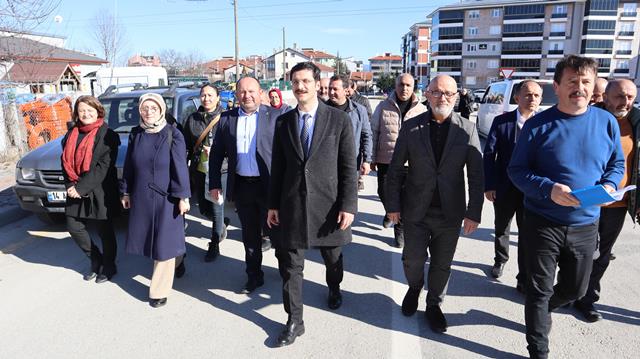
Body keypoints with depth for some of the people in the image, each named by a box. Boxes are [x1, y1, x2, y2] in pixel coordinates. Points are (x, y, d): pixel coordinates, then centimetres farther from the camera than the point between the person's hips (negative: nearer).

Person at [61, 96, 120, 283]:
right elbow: (66, 161, 9)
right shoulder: (71, 134, 9)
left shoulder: (107, 135, -10)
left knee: (105, 232, 7)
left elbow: (104, 167, -17)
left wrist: (81, 187, -19)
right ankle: (96, 260, 32)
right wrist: (70, 186, -6)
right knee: (74, 228, 10)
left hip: (100, 193, -6)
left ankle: (109, 266, 27)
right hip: (76, 192, 6)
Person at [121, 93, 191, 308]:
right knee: (148, 237, 15)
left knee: (164, 241, 0)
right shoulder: (136, 135, 5)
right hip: (141, 197, 5)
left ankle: (159, 290, 13)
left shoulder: (173, 134, -9)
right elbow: (129, 165, 10)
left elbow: (180, 167, -11)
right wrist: (125, 192, 10)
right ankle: (176, 260, 42)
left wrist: (182, 196, -13)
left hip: (165, 197, -5)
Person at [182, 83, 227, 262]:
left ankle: (214, 246, 20)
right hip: (198, 171, 4)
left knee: (216, 208, 3)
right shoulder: (192, 119, 7)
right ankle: (222, 224, 44)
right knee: (204, 209, 13)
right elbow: (186, 147, 11)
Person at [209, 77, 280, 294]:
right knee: (250, 235, 15)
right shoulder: (226, 119, 6)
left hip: (269, 185, -3)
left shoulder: (275, 116, -4)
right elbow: (217, 153, 9)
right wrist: (214, 183, 5)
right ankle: (254, 276, 30)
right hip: (241, 185, 3)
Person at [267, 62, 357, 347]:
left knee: (332, 257, 19)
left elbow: (349, 167, -6)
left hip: (328, 203, -1)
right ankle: (294, 320, 22)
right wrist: (273, 204, 6)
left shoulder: (339, 120, -5)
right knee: (290, 265, 5)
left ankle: (334, 289, 50)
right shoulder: (284, 121, 4)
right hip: (292, 205, 2)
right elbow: (277, 166, 7)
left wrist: (348, 205, -11)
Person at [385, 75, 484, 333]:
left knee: (442, 264, 13)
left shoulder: (467, 130, -4)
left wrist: (474, 213, -5)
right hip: (416, 212, 0)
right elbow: (395, 170, -1)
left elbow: (476, 176, -3)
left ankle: (434, 305, 37)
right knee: (413, 259, 11)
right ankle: (414, 288, 44)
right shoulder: (411, 127, -4)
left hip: (451, 213, 0)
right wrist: (392, 205, -3)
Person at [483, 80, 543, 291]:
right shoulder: (501, 121, -4)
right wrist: (489, 185, -10)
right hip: (504, 187, 1)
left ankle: (524, 279, 17)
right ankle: (500, 260, 45)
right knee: (501, 229, 20)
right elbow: (489, 154, -5)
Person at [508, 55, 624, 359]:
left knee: (576, 288, 19)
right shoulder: (538, 125, -10)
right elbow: (516, 169, -8)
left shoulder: (606, 122, 0)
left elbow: (617, 164, 11)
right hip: (543, 222, -3)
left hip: (586, 225, 4)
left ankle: (541, 309, 50)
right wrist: (549, 189, -24)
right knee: (540, 290, 7)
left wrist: (609, 185, -12)